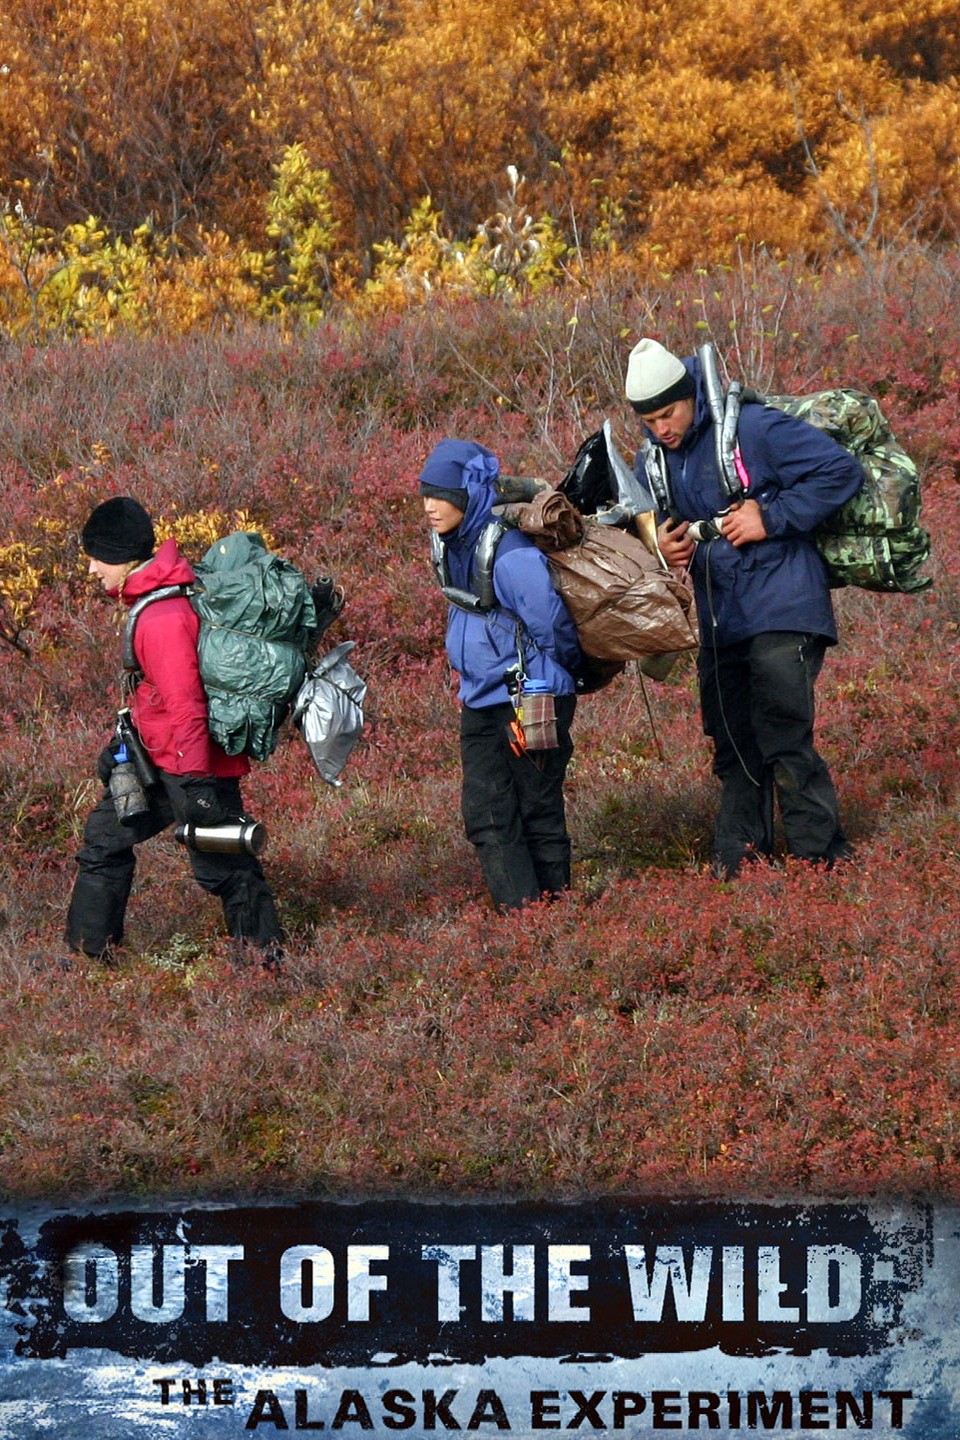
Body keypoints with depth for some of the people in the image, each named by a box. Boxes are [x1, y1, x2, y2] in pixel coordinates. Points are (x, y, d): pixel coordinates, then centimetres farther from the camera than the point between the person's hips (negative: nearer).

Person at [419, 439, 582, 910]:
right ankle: (519, 913, 10)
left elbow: (553, 625, -15)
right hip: (481, 702, 8)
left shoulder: (510, 556, -23)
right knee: (486, 818, 5)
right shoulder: (452, 545, 4)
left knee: (539, 812, 1)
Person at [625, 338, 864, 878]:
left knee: (784, 738, -13)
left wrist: (770, 517, -17)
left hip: (782, 610, -7)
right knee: (733, 747, 11)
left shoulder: (755, 428, -10)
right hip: (719, 622, 7)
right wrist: (663, 547, -1)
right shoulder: (653, 461, 11)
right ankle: (738, 857, 19)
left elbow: (842, 471, -13)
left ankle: (823, 855, -8)